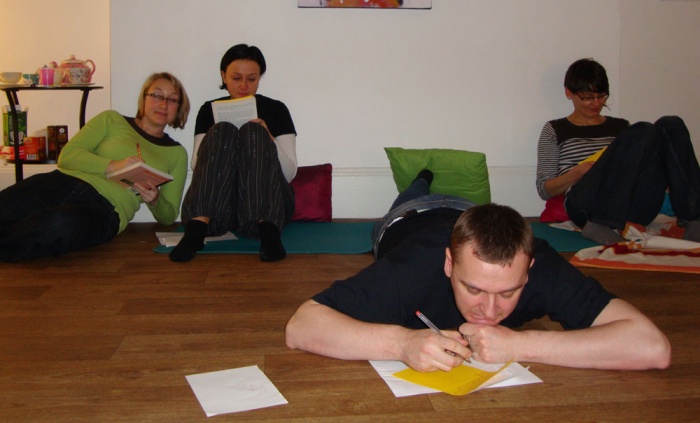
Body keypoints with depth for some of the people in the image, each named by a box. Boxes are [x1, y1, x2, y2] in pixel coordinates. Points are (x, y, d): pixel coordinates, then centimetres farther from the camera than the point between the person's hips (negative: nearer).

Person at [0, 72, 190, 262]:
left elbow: (168, 216, 21)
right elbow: (66, 156, 6)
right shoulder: (111, 120, 19)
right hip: (63, 182, 1)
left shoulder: (176, 154, 21)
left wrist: (154, 201, -2)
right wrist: (113, 165, -9)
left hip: (106, 206, -1)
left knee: (62, 224, -37)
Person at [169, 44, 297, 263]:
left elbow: (289, 173, 6)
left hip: (266, 203, 0)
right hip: (212, 207, 1)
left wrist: (267, 139, -11)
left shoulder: (275, 110, 13)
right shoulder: (210, 110, 17)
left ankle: (268, 230, -43)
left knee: (253, 131, -23)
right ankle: (196, 229, -40)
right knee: (222, 131, -22)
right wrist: (218, 140, -8)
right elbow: (197, 167, 10)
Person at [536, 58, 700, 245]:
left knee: (670, 125, -17)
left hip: (633, 210, 4)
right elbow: (544, 190, 11)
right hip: (585, 207, -4)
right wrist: (579, 171, -6)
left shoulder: (621, 127, 28)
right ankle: (599, 225, -31)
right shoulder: (555, 130, 18)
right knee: (643, 133, -26)